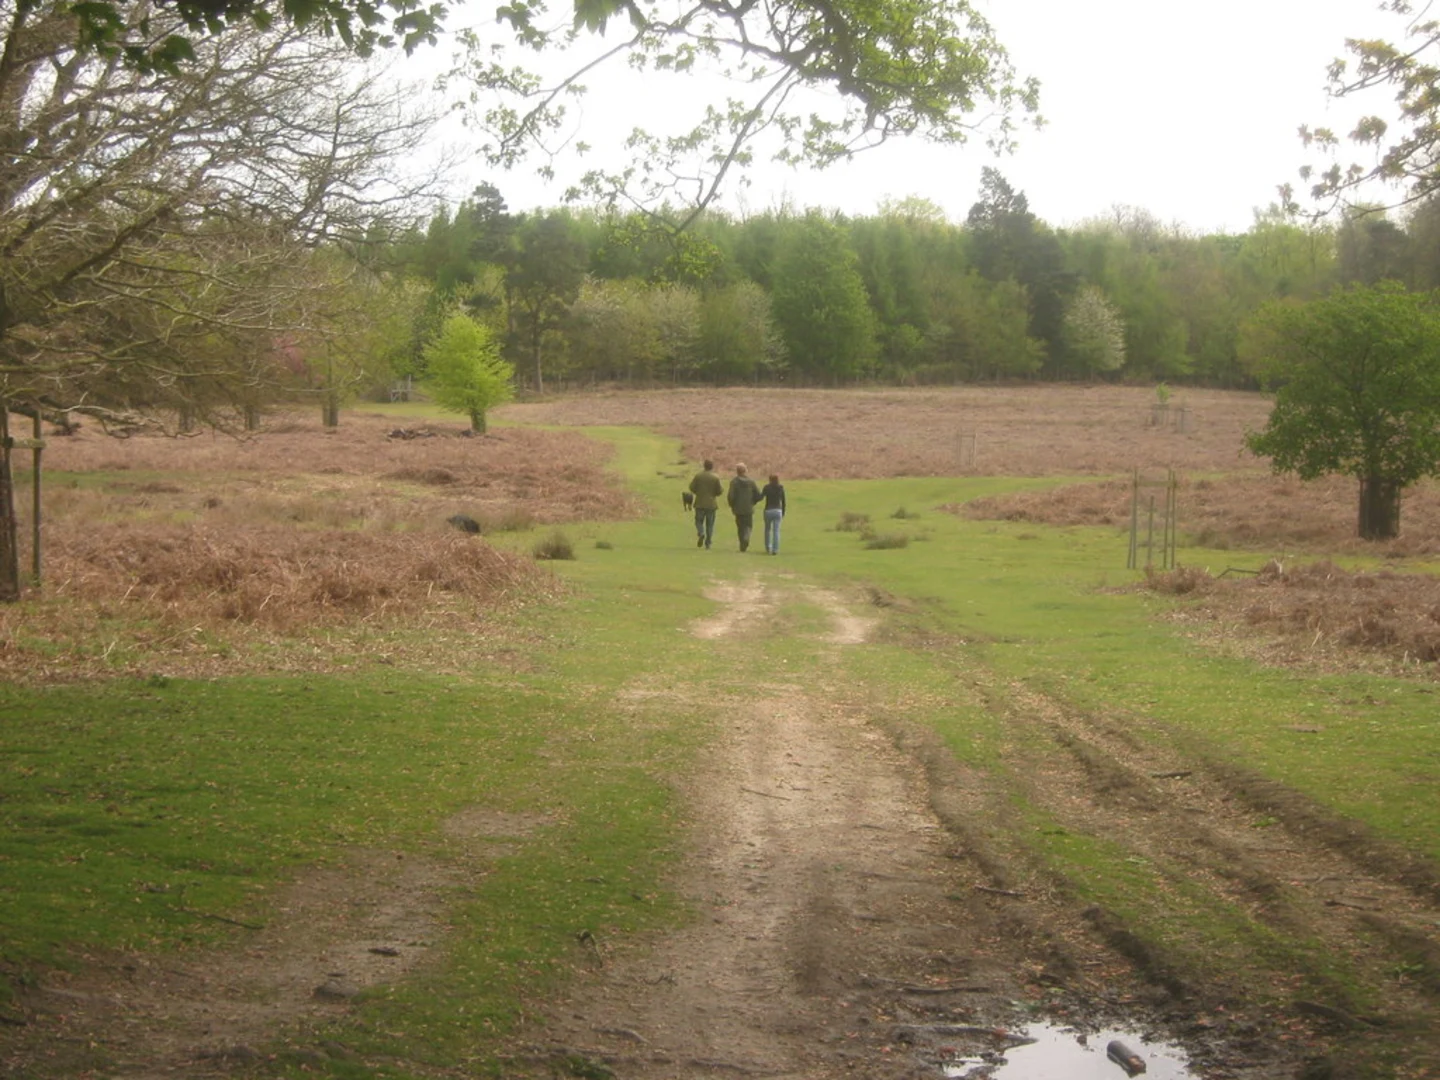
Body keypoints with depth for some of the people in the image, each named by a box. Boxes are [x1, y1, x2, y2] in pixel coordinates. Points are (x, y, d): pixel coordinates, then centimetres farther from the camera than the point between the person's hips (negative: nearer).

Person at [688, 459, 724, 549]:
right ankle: (708, 543, 4)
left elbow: (692, 487, -6)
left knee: (699, 521, 12)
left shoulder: (698, 475, -5)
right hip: (711, 504, 0)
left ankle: (701, 533, -17)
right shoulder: (716, 477, -7)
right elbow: (719, 491, -7)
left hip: (700, 503, 0)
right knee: (710, 524, 8)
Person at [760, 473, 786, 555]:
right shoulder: (781, 488, 3)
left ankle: (768, 548, 21)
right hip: (778, 511, 1)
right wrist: (783, 512, 16)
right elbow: (783, 501, 6)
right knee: (776, 531, 0)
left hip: (768, 510, -1)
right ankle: (775, 550, -7)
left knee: (767, 530, 18)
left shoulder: (766, 487, -5)